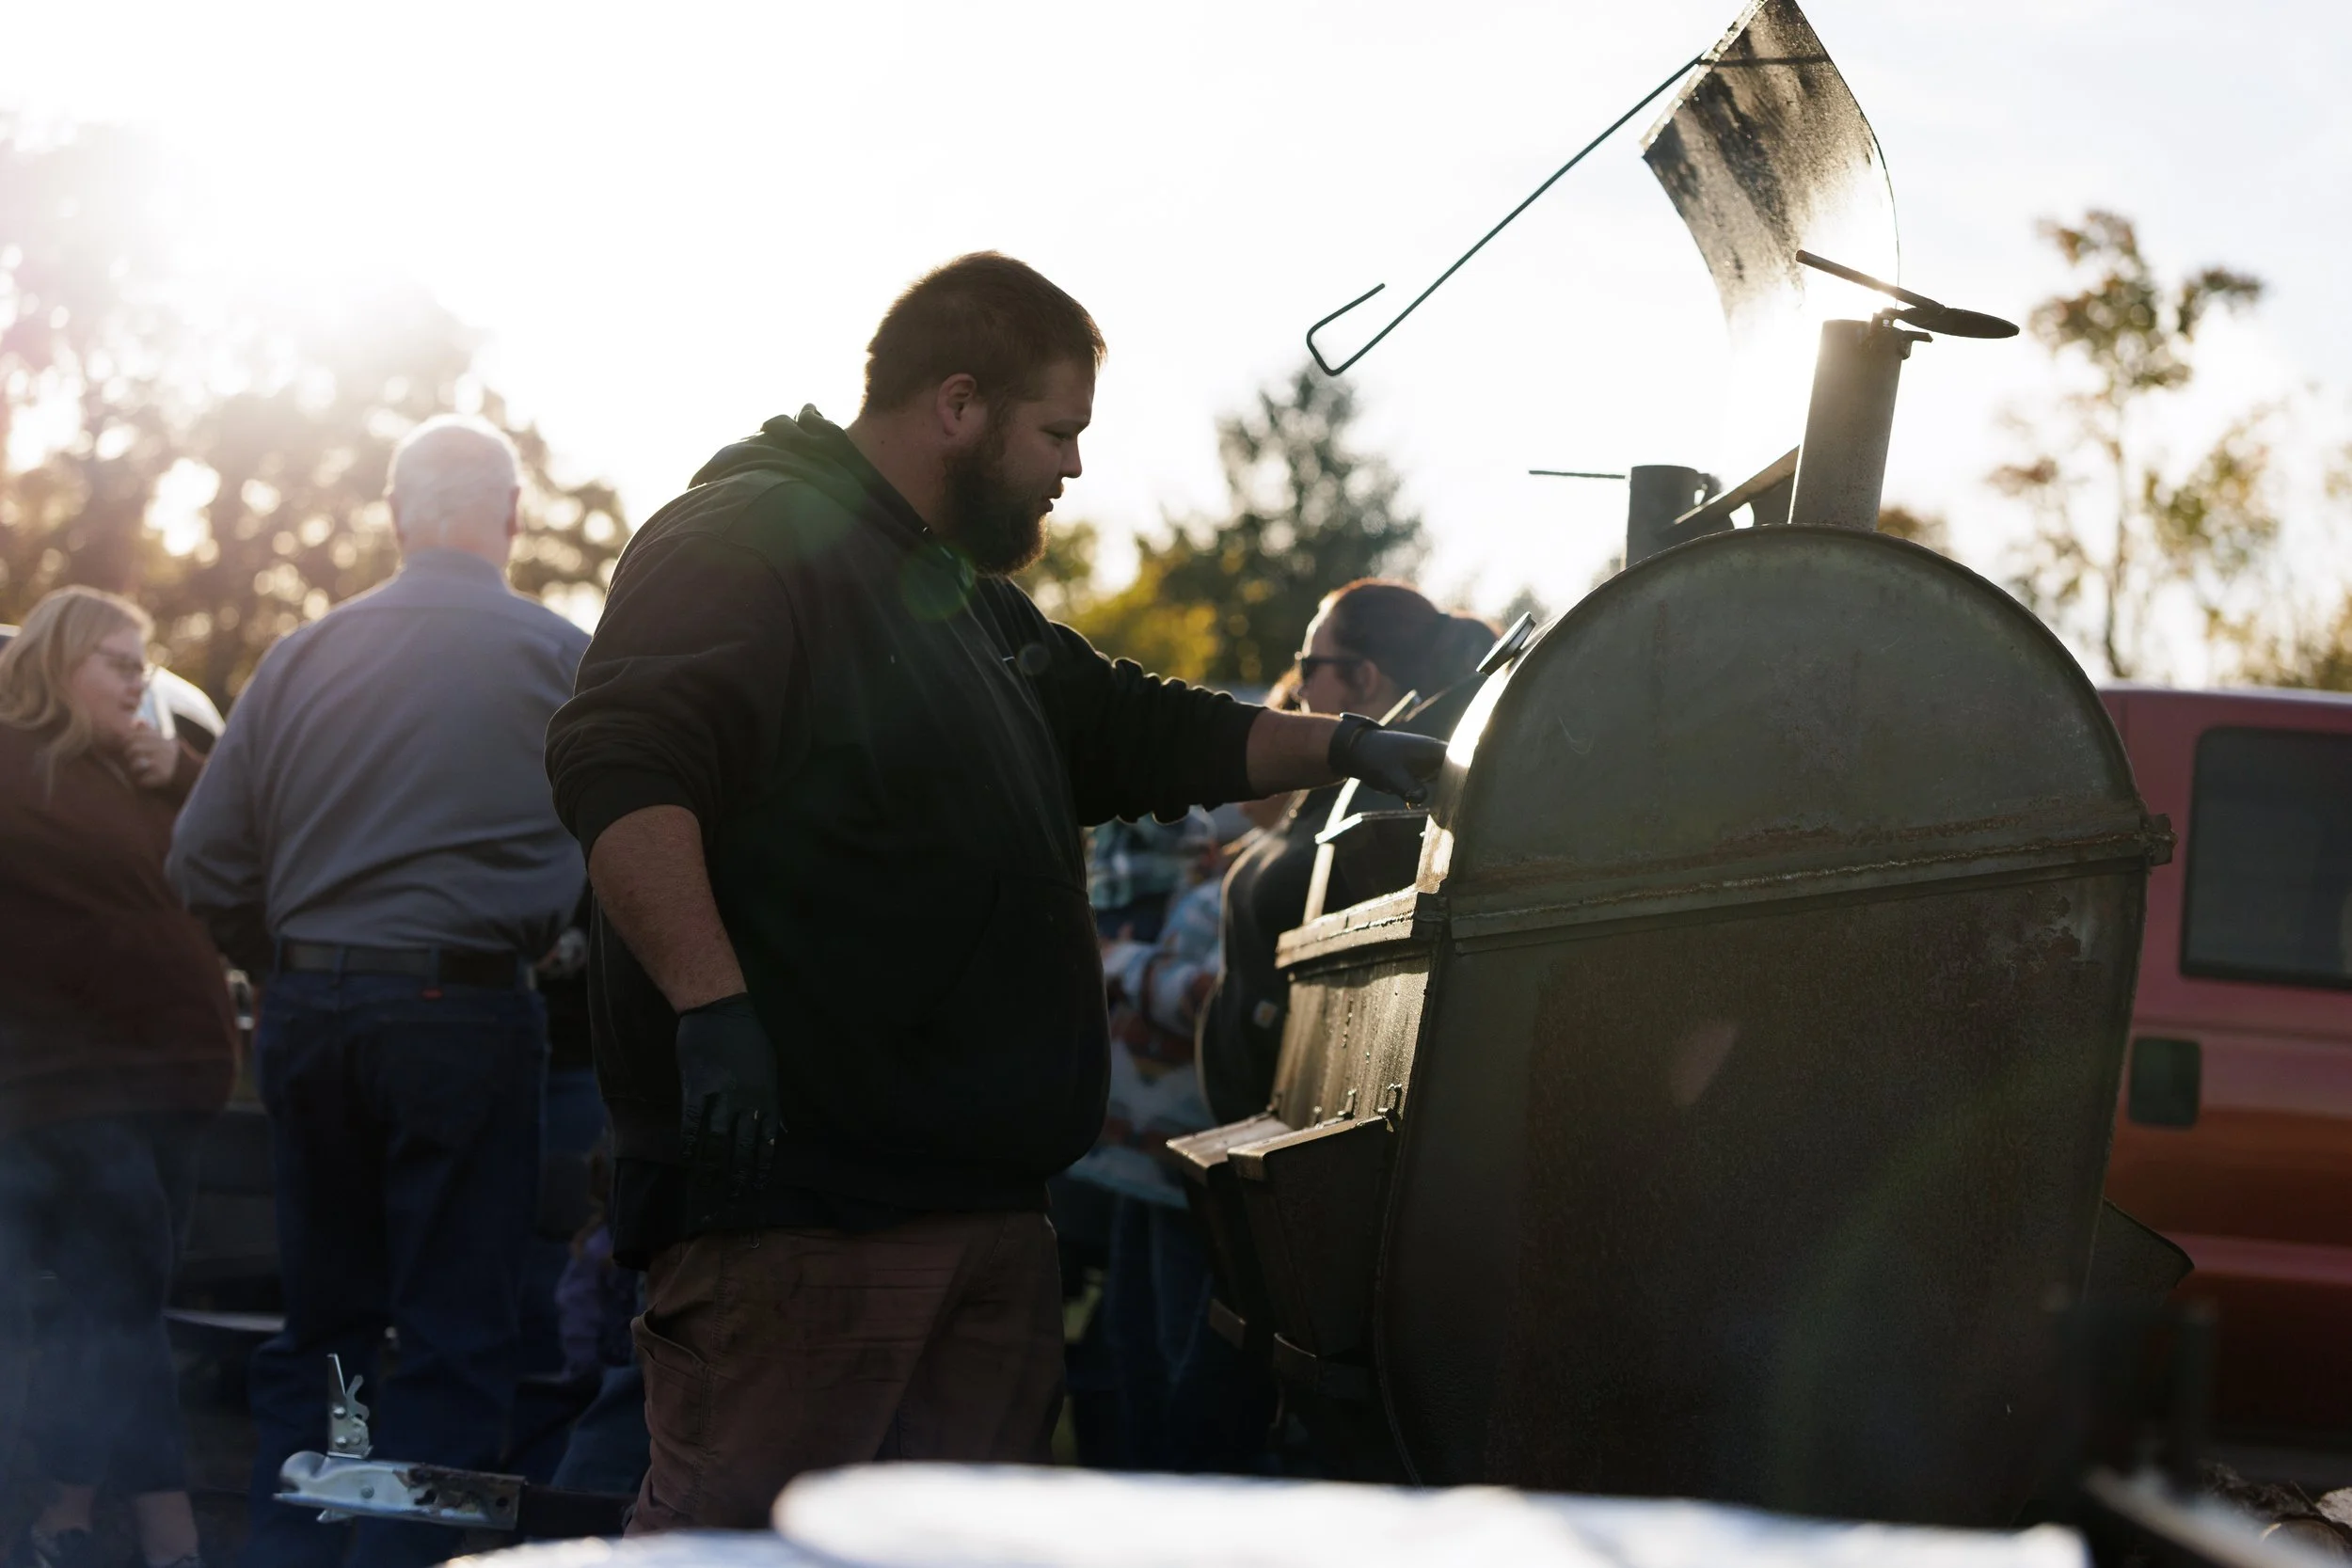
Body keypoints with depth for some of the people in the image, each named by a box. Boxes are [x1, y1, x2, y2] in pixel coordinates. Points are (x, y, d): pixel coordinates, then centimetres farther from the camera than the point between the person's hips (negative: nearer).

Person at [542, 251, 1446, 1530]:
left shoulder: (970, 606, 26)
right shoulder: (750, 538, -8)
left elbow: (1136, 735, 38)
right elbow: (619, 765, -21)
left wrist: (1344, 748, 30)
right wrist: (711, 1006, -29)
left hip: (986, 1204, 10)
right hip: (792, 1197, -10)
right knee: (739, 1531, -12)